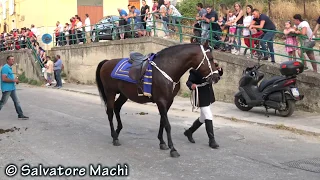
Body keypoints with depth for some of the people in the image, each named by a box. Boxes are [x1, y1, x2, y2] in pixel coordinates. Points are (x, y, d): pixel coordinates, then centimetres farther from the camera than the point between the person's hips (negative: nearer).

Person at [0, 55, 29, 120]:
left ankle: (20, 115, 11)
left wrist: (15, 80, 9)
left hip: (12, 88, 10)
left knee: (17, 102, 9)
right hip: (7, 88, -10)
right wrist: (14, 80, -18)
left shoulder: (10, 68, 15)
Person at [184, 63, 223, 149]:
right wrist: (191, 85, -41)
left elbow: (219, 75, 13)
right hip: (201, 97, -8)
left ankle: (189, 132, 36)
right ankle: (212, 140, 1)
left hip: (209, 96, 8)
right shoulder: (195, 71, -15)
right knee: (208, 117, -8)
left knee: (203, 118, 18)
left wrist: (219, 70, -10)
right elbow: (188, 81, -17)